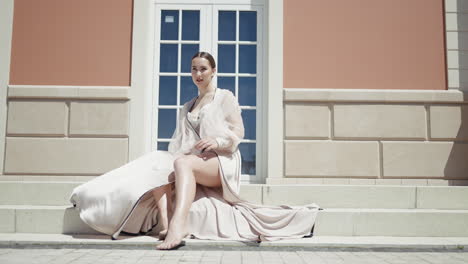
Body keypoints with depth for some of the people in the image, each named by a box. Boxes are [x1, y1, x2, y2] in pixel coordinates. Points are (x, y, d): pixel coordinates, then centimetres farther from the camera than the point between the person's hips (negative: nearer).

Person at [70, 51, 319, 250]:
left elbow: (238, 131, 3)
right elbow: (179, 142, 18)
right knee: (159, 167, -26)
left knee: (183, 162, -38)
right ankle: (165, 223, -46)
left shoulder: (225, 97, 13)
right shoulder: (186, 107, 28)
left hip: (221, 162, -5)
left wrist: (218, 141, -16)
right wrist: (169, 158, -3)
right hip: (192, 162, 5)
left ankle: (178, 226, -60)